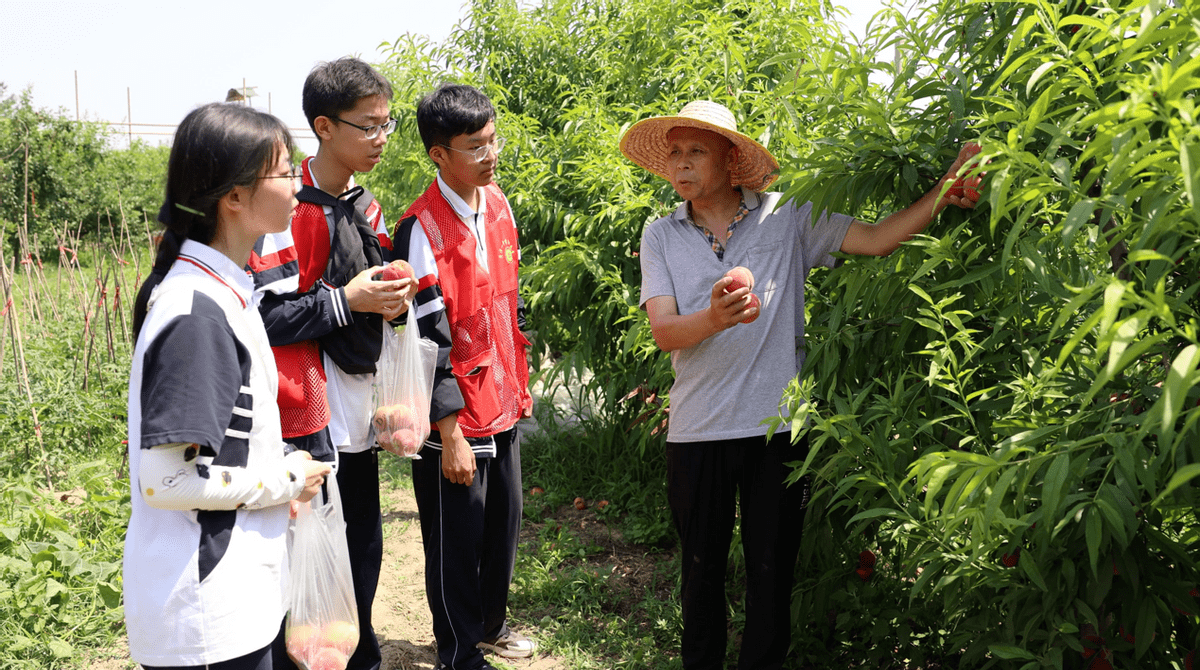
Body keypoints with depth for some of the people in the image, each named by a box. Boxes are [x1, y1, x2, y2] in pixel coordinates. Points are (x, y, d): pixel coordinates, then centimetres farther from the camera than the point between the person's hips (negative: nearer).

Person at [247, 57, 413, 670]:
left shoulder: (366, 207, 13)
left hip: (359, 416, 8)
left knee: (364, 551, 16)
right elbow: (263, 315, -17)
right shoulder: (289, 208, -13)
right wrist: (345, 301, -19)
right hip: (309, 419, -8)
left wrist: (392, 300, 0)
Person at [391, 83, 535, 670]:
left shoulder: (498, 205, 5)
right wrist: (449, 434, -17)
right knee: (456, 542, 8)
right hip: (456, 419, -7)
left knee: (504, 524, 20)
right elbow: (427, 340, -19)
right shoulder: (422, 229, -19)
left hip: (502, 408, 7)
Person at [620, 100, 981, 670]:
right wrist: (715, 318, -28)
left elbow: (879, 239, -3)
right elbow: (664, 331, -8)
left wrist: (945, 193, -17)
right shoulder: (660, 236, 4)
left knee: (771, 571, 7)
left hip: (776, 424, -1)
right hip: (696, 430, 1)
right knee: (701, 569, 13)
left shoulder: (787, 218, 2)